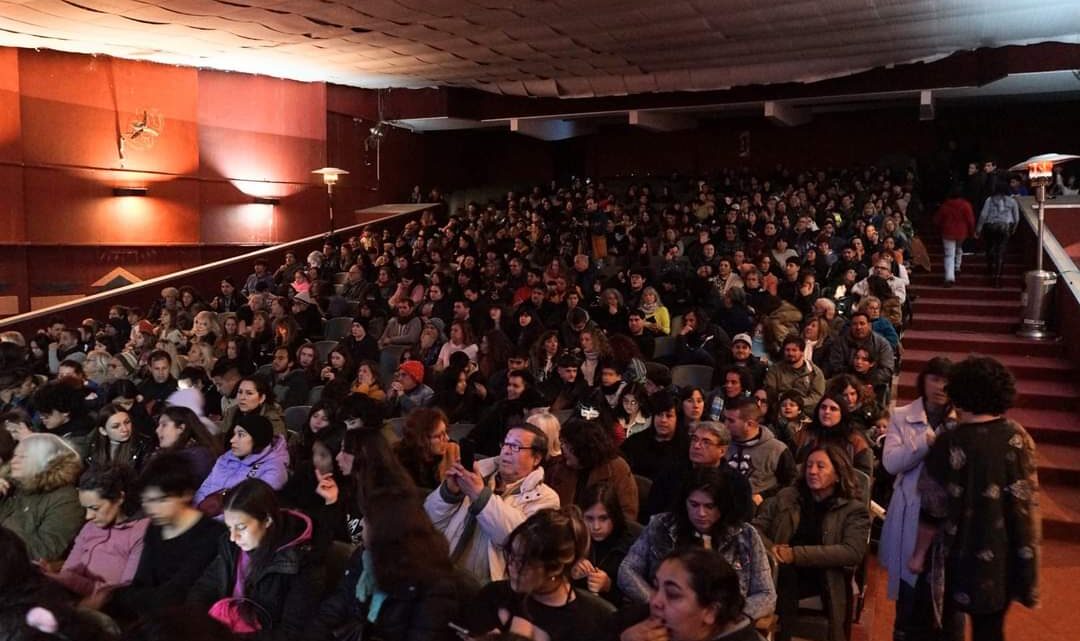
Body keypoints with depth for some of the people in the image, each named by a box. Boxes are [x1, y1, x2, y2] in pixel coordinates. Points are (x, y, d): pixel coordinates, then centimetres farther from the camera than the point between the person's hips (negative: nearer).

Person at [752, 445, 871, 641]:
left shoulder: (854, 509, 6)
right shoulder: (787, 496, 14)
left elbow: (853, 552, -9)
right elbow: (756, 526, 12)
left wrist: (796, 555, -16)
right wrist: (770, 548, -11)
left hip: (827, 580, -2)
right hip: (783, 574, 2)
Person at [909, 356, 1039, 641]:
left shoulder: (950, 444, -18)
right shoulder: (1019, 436, -4)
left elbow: (934, 509, -14)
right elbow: (1029, 497, 7)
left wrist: (919, 553, -3)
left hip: (962, 556, -4)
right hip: (1008, 555, 4)